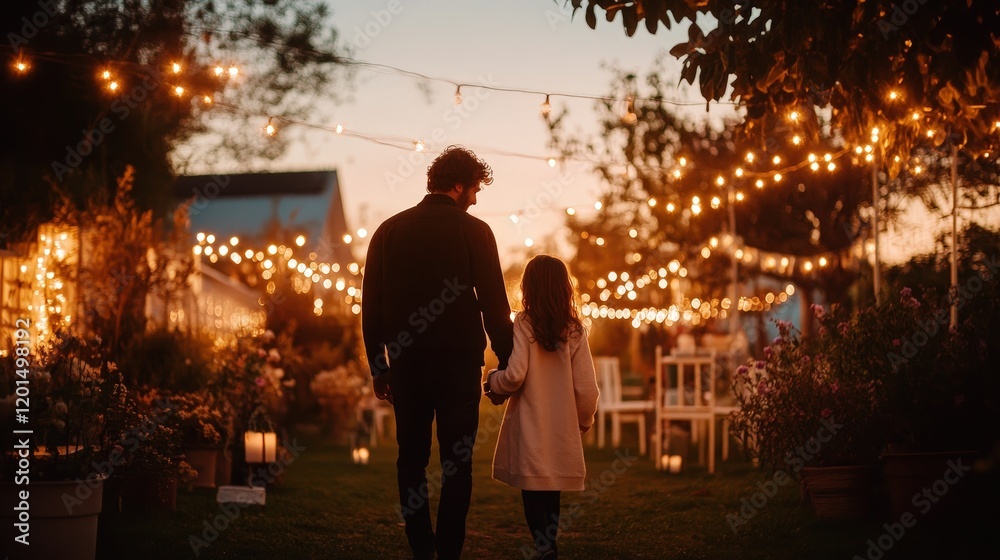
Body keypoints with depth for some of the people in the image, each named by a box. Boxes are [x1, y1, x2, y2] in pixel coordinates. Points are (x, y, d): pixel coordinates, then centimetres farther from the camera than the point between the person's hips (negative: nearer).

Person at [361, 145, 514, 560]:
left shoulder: (389, 230, 5)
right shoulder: (473, 231, -5)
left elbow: (371, 305, 6)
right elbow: (494, 304, -7)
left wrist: (378, 367, 12)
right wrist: (506, 361, 2)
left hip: (405, 363, 3)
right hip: (459, 363, -3)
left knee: (411, 459, 12)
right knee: (457, 463, 2)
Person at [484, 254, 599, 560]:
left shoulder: (524, 325, -8)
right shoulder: (575, 330, 0)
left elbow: (515, 375, -18)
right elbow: (587, 388, -1)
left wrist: (492, 381, 3)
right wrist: (583, 422, 14)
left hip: (530, 429, -3)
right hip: (562, 430, 3)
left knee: (532, 491, 2)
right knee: (552, 493, 14)